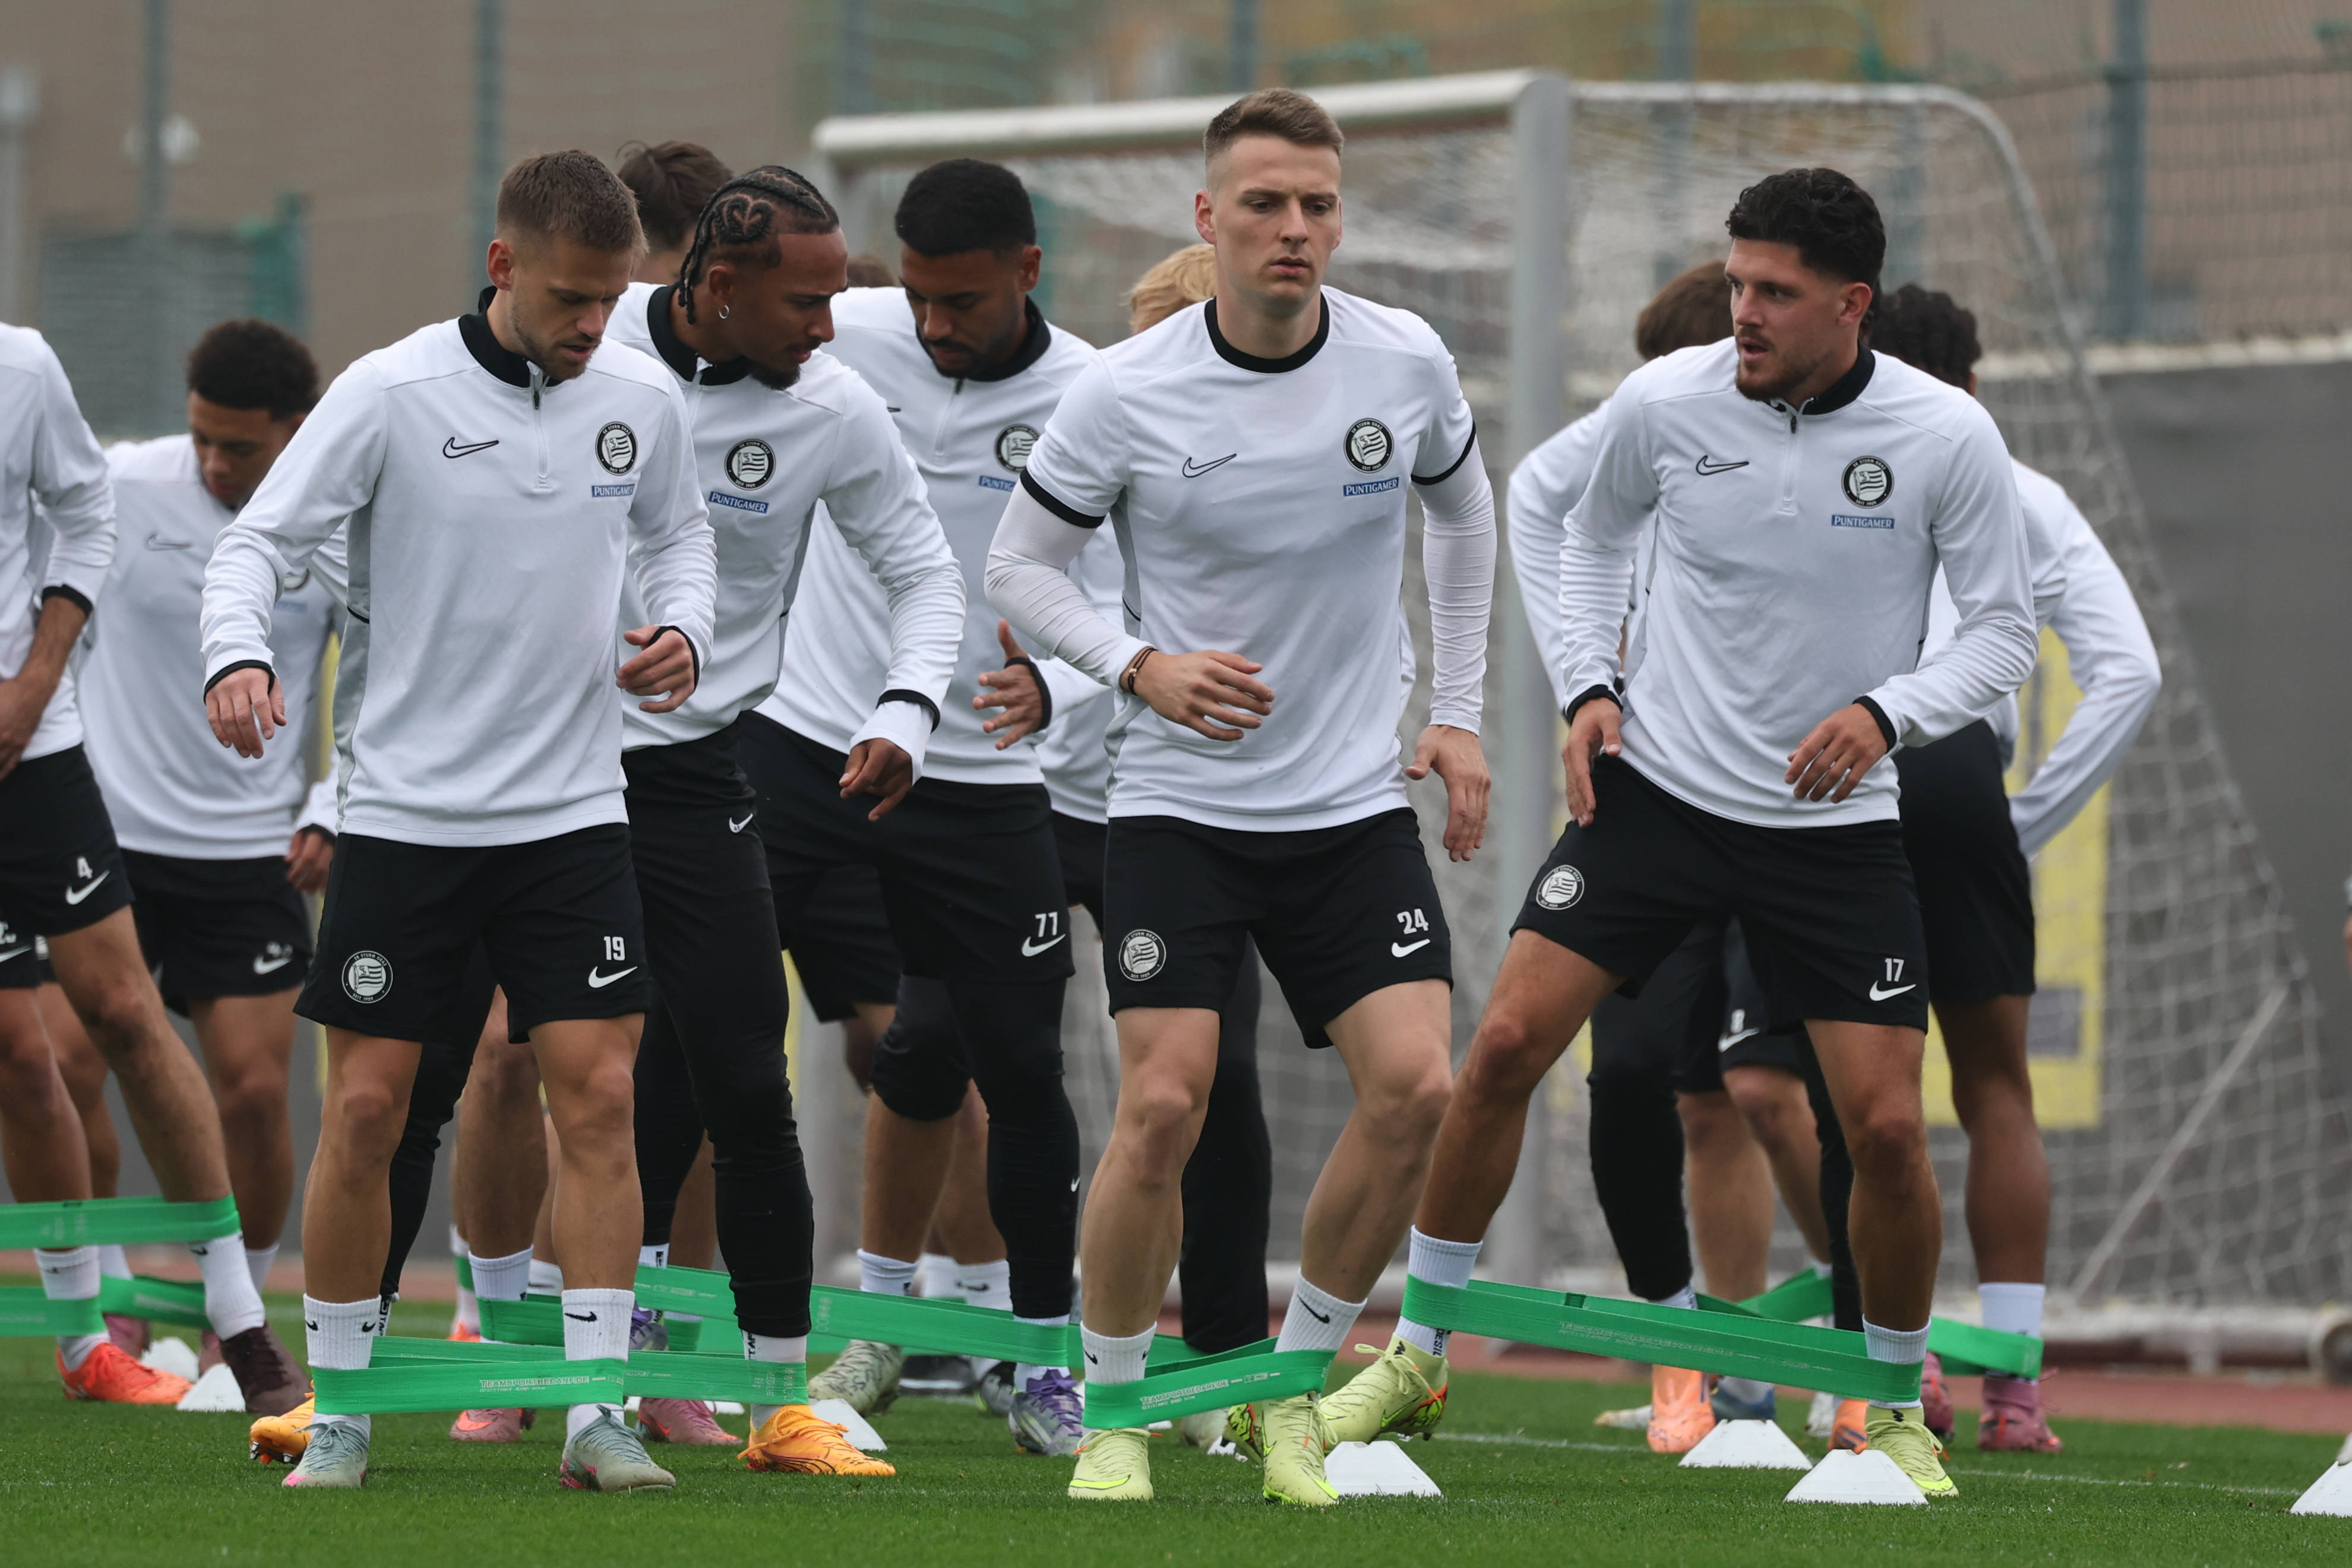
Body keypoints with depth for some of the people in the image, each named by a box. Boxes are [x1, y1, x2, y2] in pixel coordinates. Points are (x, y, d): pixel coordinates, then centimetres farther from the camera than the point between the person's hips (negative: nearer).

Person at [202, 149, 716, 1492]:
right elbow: (260, 541, -8)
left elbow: (679, 533, 20)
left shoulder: (644, 401, 1)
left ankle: (597, 1414, -1)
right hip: (405, 812, -2)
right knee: (365, 1107, -1)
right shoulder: (391, 394, -10)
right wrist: (238, 657, -27)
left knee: (600, 1097, -7)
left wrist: (683, 630, 0)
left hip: (574, 813, 2)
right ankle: (340, 1413, 13)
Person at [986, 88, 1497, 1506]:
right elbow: (1021, 564, 1)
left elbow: (1463, 509, 17)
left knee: (1416, 1086, -13)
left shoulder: (1406, 364, -3)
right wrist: (1140, 665, -16)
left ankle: (1294, 1385, 6)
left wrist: (1457, 711, 14)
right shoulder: (1129, 393, -10)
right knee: (1165, 1105, -14)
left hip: (1357, 803, 2)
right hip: (1181, 803, -2)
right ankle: (1114, 1411, 5)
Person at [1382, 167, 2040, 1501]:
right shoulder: (1665, 403, -6)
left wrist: (1887, 712, -21)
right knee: (1506, 1047, -8)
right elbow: (1596, 539, 15)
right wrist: (1590, 685, 1)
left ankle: (1900, 1405, 15)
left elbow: (2004, 634, -4)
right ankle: (1417, 1358, 7)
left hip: (1836, 825, -1)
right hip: (1655, 786, 1)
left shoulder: (1946, 439, -12)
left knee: (1886, 1126, -8)